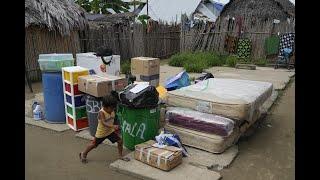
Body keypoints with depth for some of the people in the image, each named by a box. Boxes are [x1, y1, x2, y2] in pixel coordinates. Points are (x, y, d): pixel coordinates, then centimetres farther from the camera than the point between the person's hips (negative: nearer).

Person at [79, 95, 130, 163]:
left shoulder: (112, 111, -9)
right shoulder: (101, 113, -29)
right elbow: (104, 123, -39)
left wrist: (115, 129, 8)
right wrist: (113, 126, -52)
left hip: (110, 131, 5)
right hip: (101, 132, -5)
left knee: (120, 141, -3)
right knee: (94, 144, 13)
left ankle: (120, 156, 16)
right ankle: (83, 154, 39)